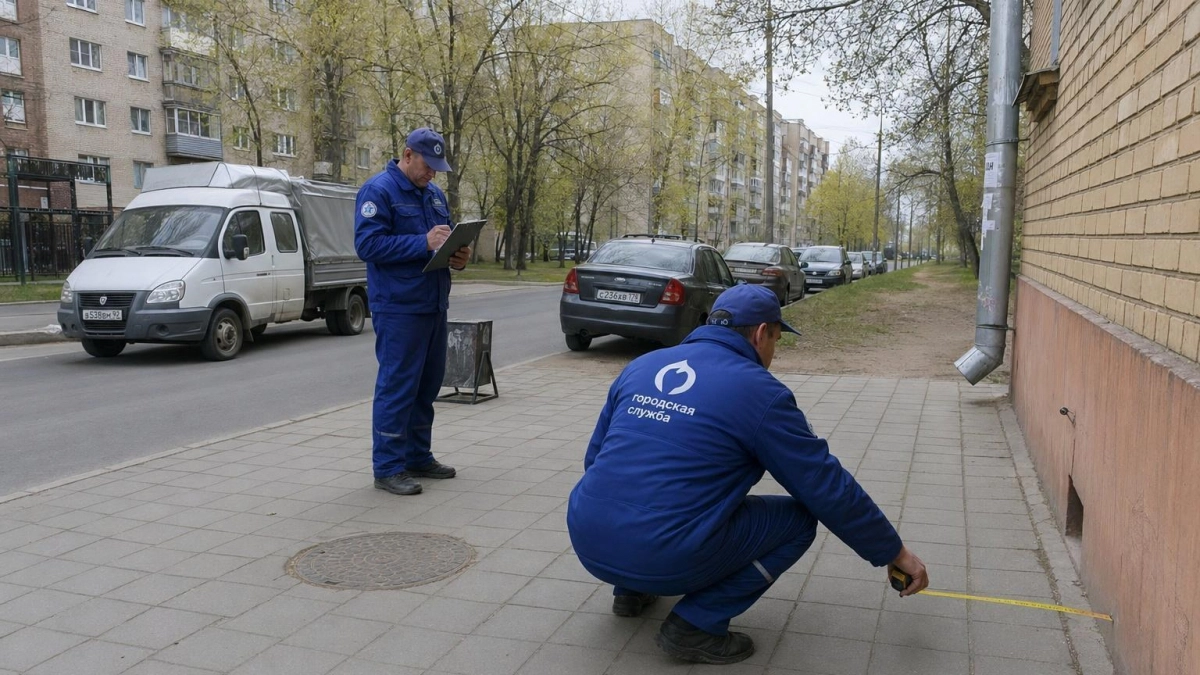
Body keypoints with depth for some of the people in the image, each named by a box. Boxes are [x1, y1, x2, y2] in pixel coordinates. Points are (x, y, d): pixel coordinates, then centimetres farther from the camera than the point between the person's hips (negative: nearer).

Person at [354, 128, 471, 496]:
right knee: (397, 386, -5)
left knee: (427, 384, 14)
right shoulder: (378, 190, -9)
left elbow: (446, 236, 23)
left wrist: (458, 254, -1)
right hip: (398, 307, -8)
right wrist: (424, 242, -24)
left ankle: (419, 457, 25)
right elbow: (368, 244, -18)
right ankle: (388, 467, 4)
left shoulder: (434, 193, 16)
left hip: (434, 306, 8)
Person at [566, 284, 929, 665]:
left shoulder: (640, 366, 11)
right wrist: (895, 552, 15)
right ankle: (696, 625, 1)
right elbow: (828, 489, 1)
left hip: (589, 545, 7)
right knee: (799, 517, 10)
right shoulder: (759, 391, -4)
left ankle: (631, 590, 24)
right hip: (668, 561, -6)